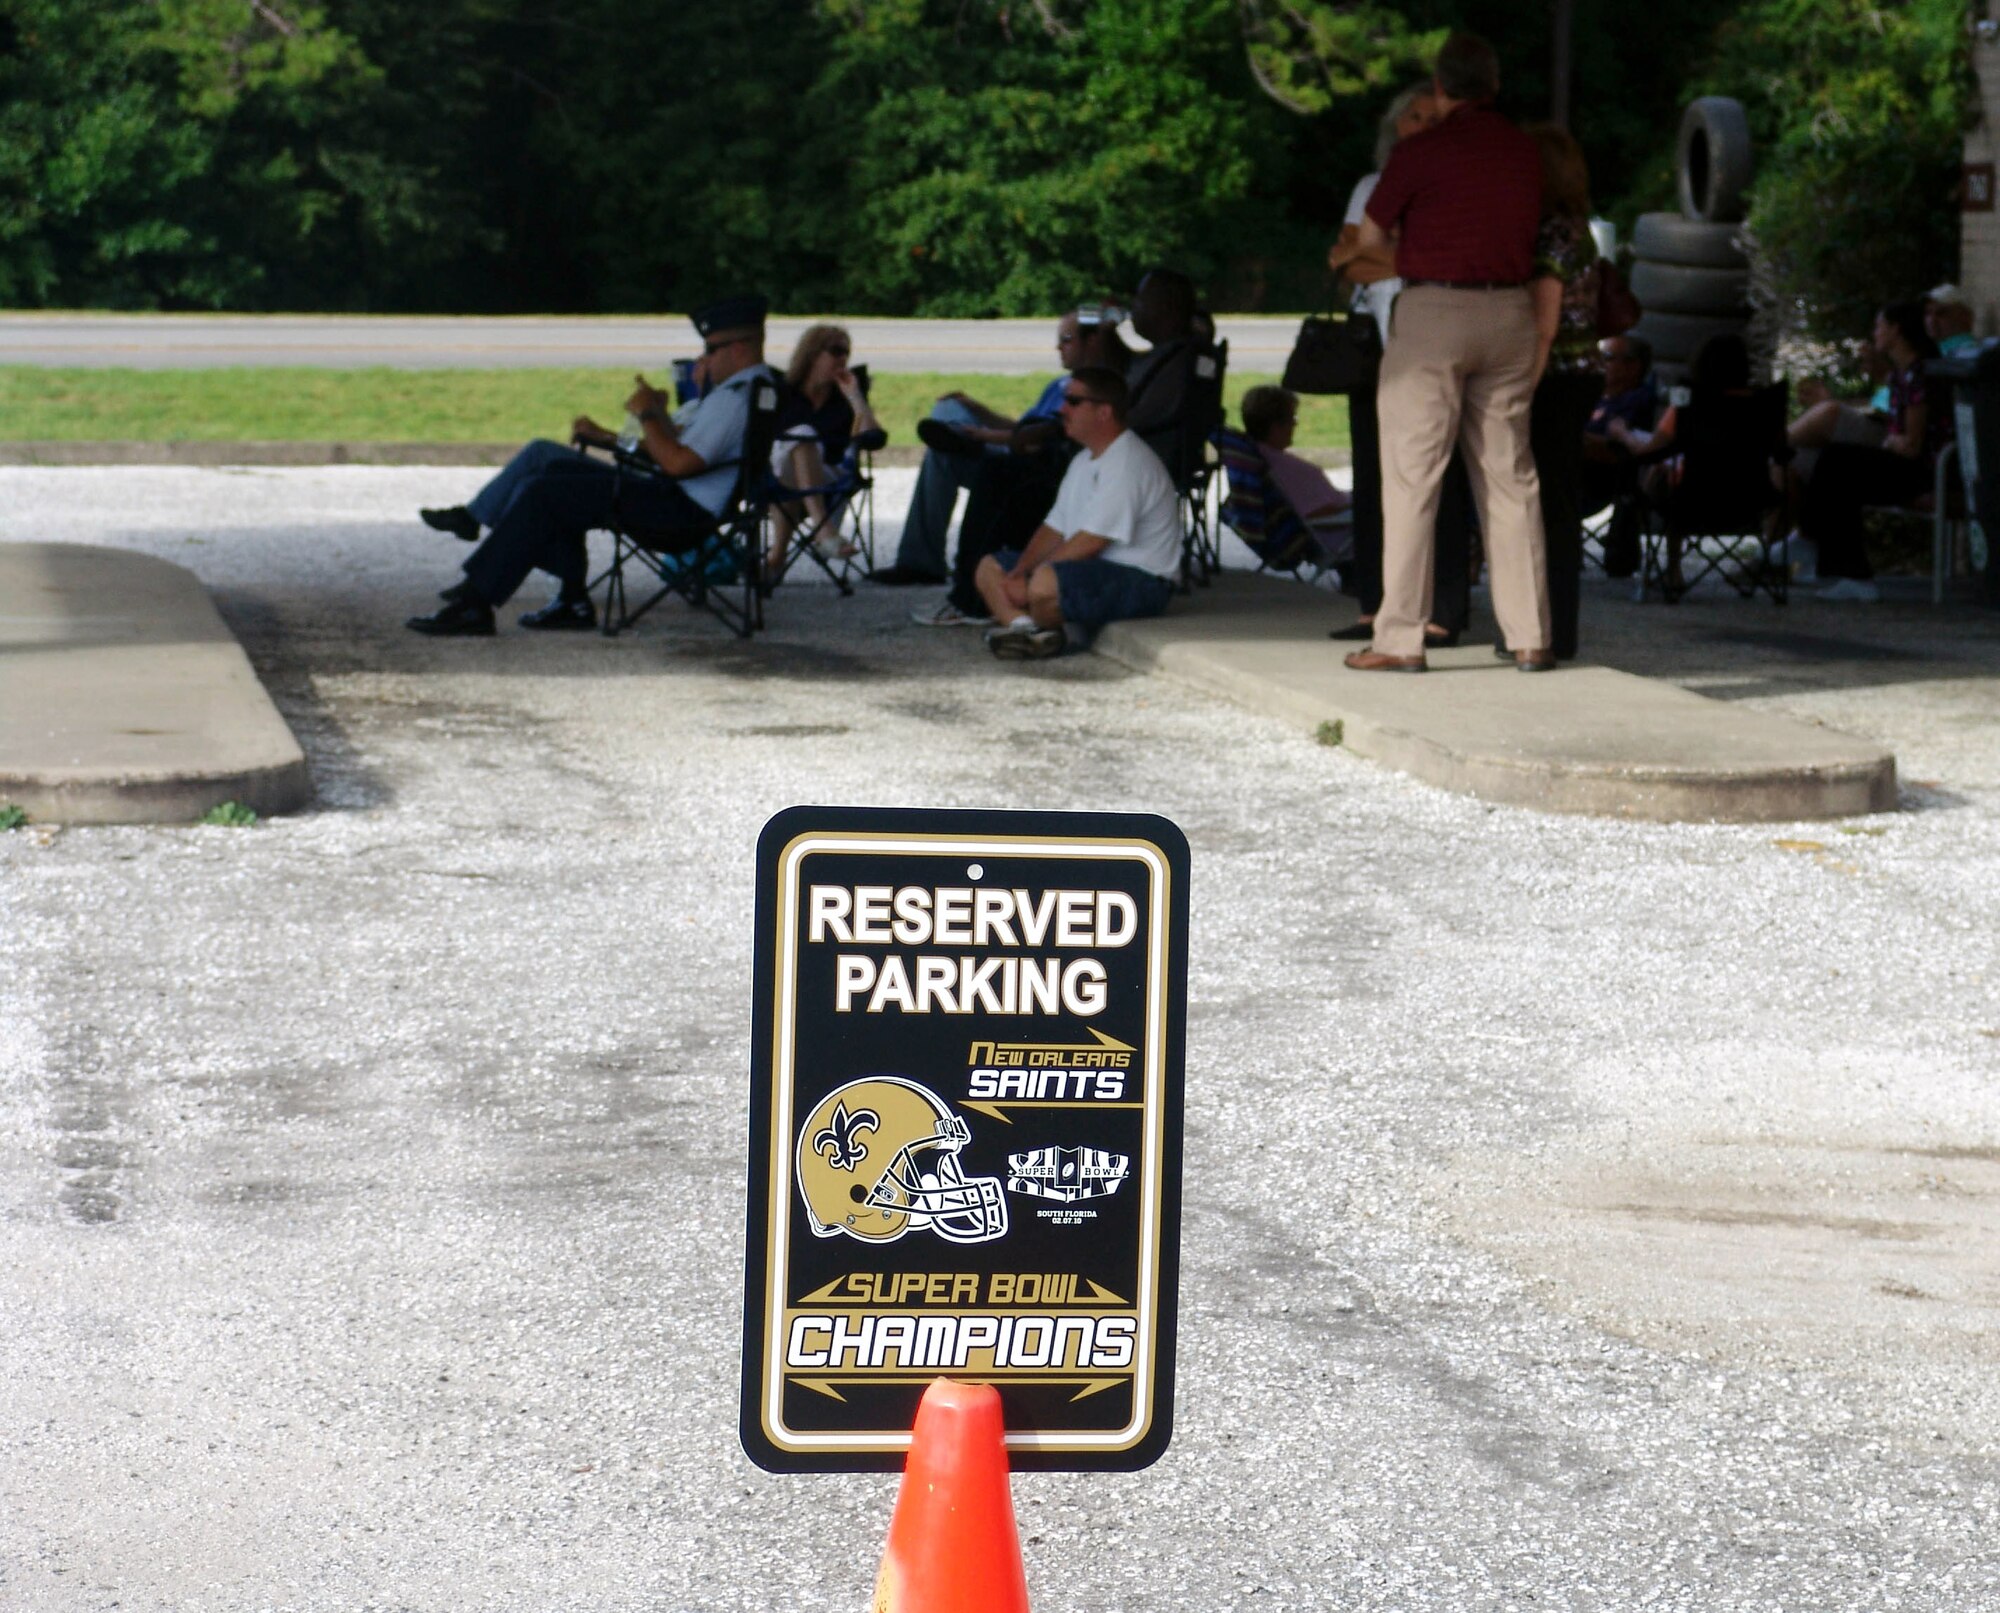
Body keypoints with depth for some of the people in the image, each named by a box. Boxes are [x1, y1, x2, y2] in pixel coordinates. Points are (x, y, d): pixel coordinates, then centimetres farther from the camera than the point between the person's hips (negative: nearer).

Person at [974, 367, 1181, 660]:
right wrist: (1020, 571, -2)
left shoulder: (1128, 463, -18)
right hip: (1086, 569, 11)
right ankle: (1025, 626, -19)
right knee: (989, 568, 7)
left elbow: (1090, 542, -23)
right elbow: (1055, 528, 16)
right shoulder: (1085, 461, 17)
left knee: (1045, 583, -38)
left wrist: (1027, 579, -19)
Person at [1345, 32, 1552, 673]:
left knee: (1412, 479, -2)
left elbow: (1370, 235, 1)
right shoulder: (1525, 152, 8)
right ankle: (1530, 637, 8)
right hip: (1510, 313, 5)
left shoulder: (1420, 151, -8)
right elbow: (1533, 230, 14)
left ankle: (1401, 638, -4)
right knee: (1510, 479, 9)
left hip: (1433, 310, -5)